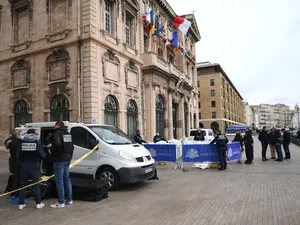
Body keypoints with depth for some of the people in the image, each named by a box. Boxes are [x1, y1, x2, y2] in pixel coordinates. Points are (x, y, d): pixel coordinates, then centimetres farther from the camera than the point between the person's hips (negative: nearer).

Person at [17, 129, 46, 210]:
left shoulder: (22, 143, 1)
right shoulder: (37, 143, -6)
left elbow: (18, 155, -1)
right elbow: (42, 155, -8)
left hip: (24, 166, 2)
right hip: (34, 167, -2)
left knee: (23, 185, 13)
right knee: (36, 185, 8)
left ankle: (21, 204, 17)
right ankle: (38, 203, 13)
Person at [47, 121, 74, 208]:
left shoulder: (56, 133, -13)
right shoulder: (68, 134, 14)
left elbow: (57, 144, -31)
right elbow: (72, 146, 18)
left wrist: (51, 150, -13)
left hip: (59, 160, -9)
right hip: (67, 159, 9)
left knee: (59, 181, -2)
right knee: (66, 178, 17)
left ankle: (61, 202, 4)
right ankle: (69, 199, 25)